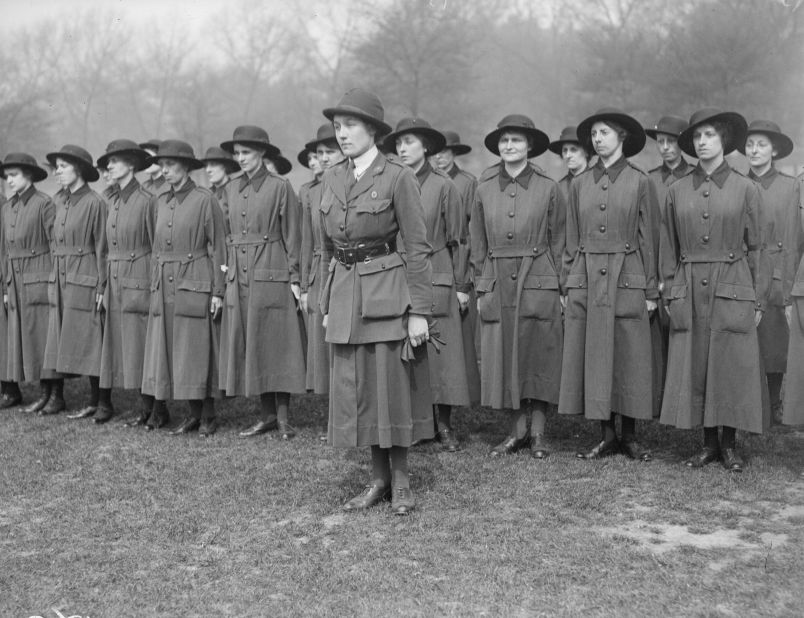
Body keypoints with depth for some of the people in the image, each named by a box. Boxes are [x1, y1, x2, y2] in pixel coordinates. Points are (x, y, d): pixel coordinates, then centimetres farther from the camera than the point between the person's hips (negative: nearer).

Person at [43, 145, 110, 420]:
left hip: (85, 281, -7)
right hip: (60, 279, 7)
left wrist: (101, 287, -13)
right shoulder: (58, 202, 11)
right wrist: (52, 278, 10)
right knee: (61, 342, 9)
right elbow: (54, 245, 15)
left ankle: (103, 403, 5)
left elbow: (102, 248, -10)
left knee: (91, 342, -3)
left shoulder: (94, 203, -9)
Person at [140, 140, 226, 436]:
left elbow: (217, 247, -6)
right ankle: (193, 413, 13)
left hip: (194, 284, -6)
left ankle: (208, 415, 7)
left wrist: (217, 291, -9)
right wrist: (154, 283, 14)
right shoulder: (161, 201, 13)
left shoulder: (204, 199, -5)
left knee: (196, 350, -3)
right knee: (168, 351, 5)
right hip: (164, 286, 6)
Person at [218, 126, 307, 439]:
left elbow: (292, 235, -4)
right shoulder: (231, 190, 12)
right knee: (247, 346, 6)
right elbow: (226, 234, 16)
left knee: (276, 343, -2)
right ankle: (268, 414, 15)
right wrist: (225, 270, 9)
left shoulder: (280, 187, -3)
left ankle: (283, 416, 6)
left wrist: (294, 277, -7)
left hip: (272, 275, -5)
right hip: (239, 278, 6)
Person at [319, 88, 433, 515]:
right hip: (344, 294, 6)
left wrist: (419, 312, -12)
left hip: (386, 292, -6)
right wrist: (327, 304, 14)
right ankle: (379, 479, 22)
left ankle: (401, 483, 17)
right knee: (357, 390, 9)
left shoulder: (398, 177, -8)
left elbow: (417, 248, -8)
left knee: (392, 387, 2)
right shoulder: (331, 179, 10)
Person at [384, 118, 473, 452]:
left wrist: (461, 286, 1)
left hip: (436, 279, -2)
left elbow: (457, 240, 2)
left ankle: (444, 425, 9)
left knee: (441, 351, 0)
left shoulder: (444, 186, 0)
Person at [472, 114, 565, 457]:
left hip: (538, 283, -2)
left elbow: (558, 242, 3)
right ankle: (517, 431, 16)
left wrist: (561, 287, -2)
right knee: (504, 357, 5)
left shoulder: (548, 188, 0)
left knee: (538, 356, 2)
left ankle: (538, 432, 14)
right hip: (497, 285, 3)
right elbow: (478, 245, 11)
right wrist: (480, 288, 6)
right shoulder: (484, 190, 6)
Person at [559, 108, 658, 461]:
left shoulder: (639, 182, 2)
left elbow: (646, 238, 2)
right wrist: (567, 285, 6)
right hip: (586, 281, 2)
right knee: (592, 358, 3)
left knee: (628, 358, 2)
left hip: (626, 279, -2)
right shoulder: (579, 185, 9)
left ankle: (629, 436, 14)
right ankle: (607, 437, 13)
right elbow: (572, 242, 11)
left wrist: (650, 291, 0)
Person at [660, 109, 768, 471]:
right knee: (694, 369, 3)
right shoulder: (677, 191, 7)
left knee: (733, 368, 1)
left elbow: (756, 247, 3)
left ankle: (729, 444, 13)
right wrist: (669, 293, 4)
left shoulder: (745, 189, 2)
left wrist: (759, 300, 0)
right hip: (689, 293, 2)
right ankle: (708, 443, 15)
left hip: (733, 291, -2)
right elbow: (669, 248, 10)